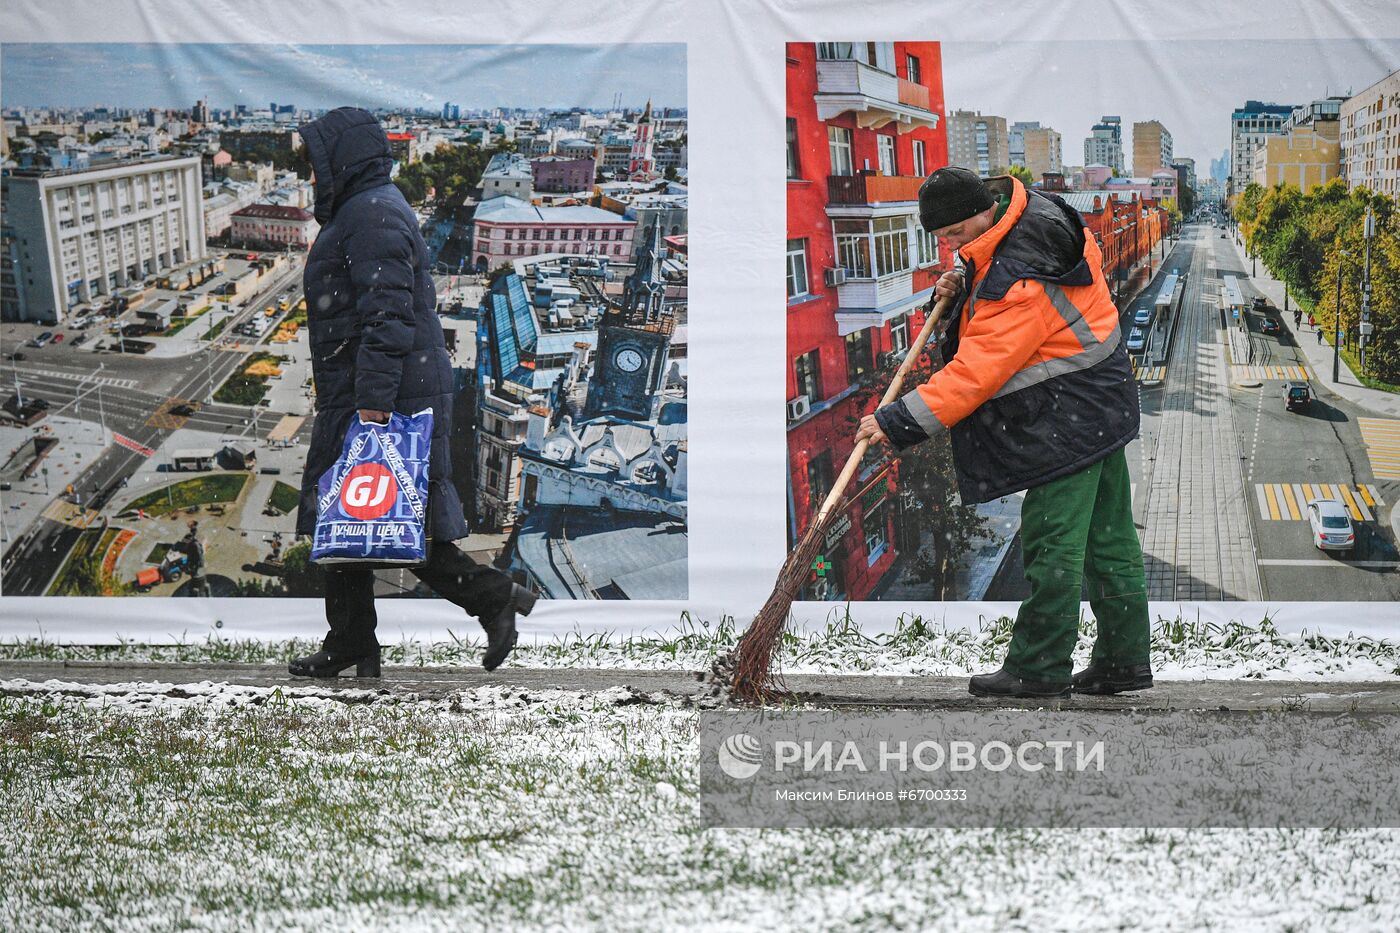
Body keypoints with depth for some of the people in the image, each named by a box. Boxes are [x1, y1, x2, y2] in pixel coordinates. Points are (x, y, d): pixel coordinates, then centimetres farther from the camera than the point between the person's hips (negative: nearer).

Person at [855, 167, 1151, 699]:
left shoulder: (1020, 284, -27)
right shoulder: (1031, 211, 2)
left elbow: (976, 373, -28)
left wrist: (900, 422, -28)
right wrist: (963, 291, 4)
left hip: (1066, 423, -11)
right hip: (1102, 409, 11)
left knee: (1051, 544, -5)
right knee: (1108, 539, 13)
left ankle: (1039, 670, 0)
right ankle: (1125, 660, 19)